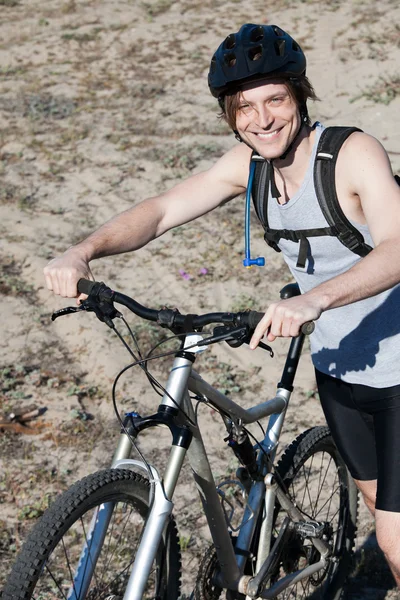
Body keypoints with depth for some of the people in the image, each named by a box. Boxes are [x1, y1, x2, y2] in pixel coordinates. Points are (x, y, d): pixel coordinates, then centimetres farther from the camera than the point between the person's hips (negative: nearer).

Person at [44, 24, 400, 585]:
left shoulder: (354, 153, -24)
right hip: (336, 365, 6)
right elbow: (160, 211, -11)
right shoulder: (250, 163, -6)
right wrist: (83, 251, -29)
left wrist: (314, 299, -57)